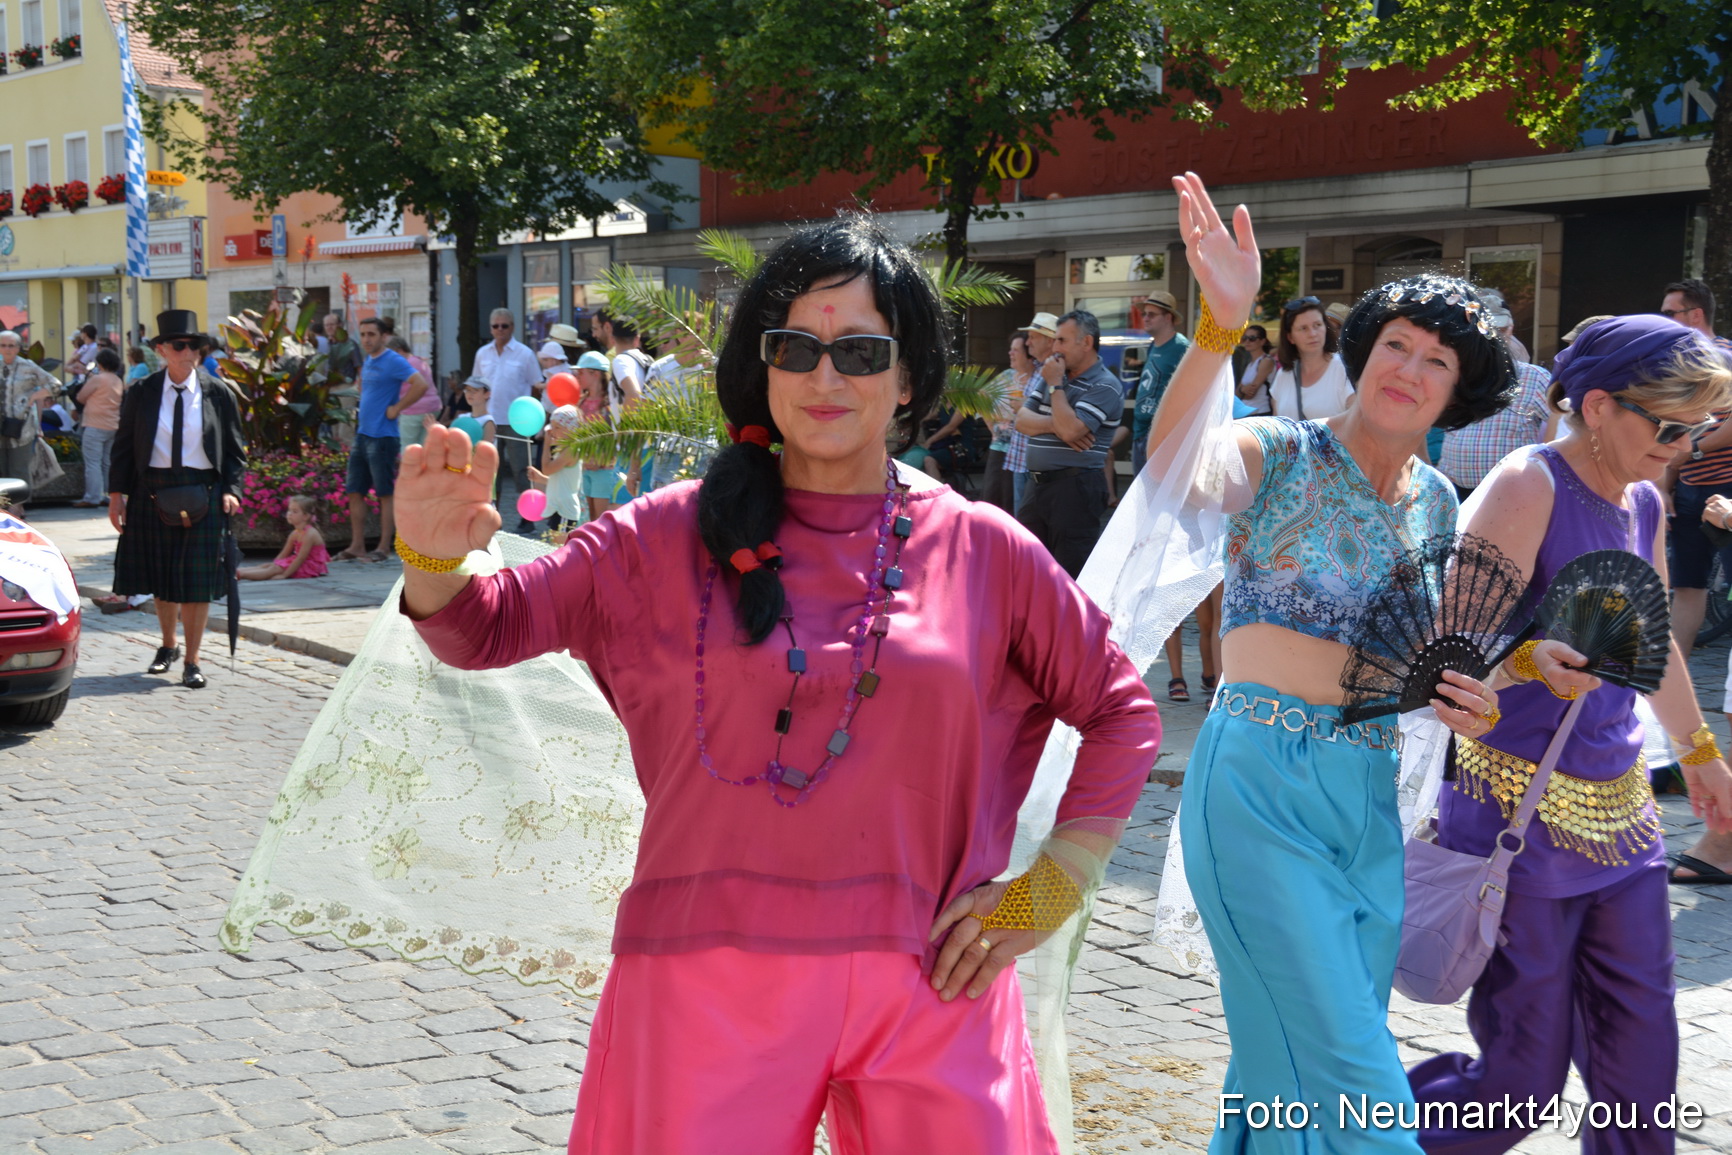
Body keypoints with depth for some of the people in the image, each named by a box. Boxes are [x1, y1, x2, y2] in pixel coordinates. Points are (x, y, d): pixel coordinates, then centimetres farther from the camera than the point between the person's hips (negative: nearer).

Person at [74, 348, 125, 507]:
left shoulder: (97, 379, -11)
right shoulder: (118, 381, 11)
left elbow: (81, 397, -4)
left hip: (95, 426, -8)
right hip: (113, 426, 8)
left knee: (92, 463, -6)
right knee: (106, 463, 13)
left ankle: (92, 498, -9)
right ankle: (105, 495, 15)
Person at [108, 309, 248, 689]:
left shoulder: (218, 394, 1)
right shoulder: (141, 393, 2)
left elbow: (235, 449, 5)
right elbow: (123, 445, 5)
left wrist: (231, 490, -7)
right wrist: (116, 493, -1)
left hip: (203, 496, -1)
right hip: (153, 494, 1)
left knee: (197, 580, -1)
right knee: (162, 576, 12)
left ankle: (191, 663, 7)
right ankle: (168, 645, 34)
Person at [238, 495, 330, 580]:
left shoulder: (309, 534, -21)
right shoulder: (295, 534, 8)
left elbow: (301, 558, -24)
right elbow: (283, 554, 10)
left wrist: (284, 575, -25)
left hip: (311, 568, -9)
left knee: (275, 569, -22)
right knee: (268, 566, -3)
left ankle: (240, 574, -33)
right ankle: (237, 571, -18)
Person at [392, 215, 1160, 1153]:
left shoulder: (982, 550, 2)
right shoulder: (680, 535, 1)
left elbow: (1122, 713, 10)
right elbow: (486, 628, -1)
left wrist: (1045, 893, 2)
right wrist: (436, 559, -23)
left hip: (926, 985, 1)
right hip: (710, 979, -1)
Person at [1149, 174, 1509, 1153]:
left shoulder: (1436, 502, 10)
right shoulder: (1281, 457, -9)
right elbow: (1174, 467, -33)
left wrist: (1468, 700, 1)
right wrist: (1220, 325, -46)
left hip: (1371, 796, 6)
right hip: (1260, 784, -6)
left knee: (1291, 1058, 16)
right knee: (1347, 1067, -7)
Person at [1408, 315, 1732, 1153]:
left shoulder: (1643, 503, 9)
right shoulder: (1528, 486, -15)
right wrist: (1531, 660, -42)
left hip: (1618, 807, 8)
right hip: (1521, 812, -8)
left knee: (1639, 1055, 11)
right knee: (1523, 1076, -1)